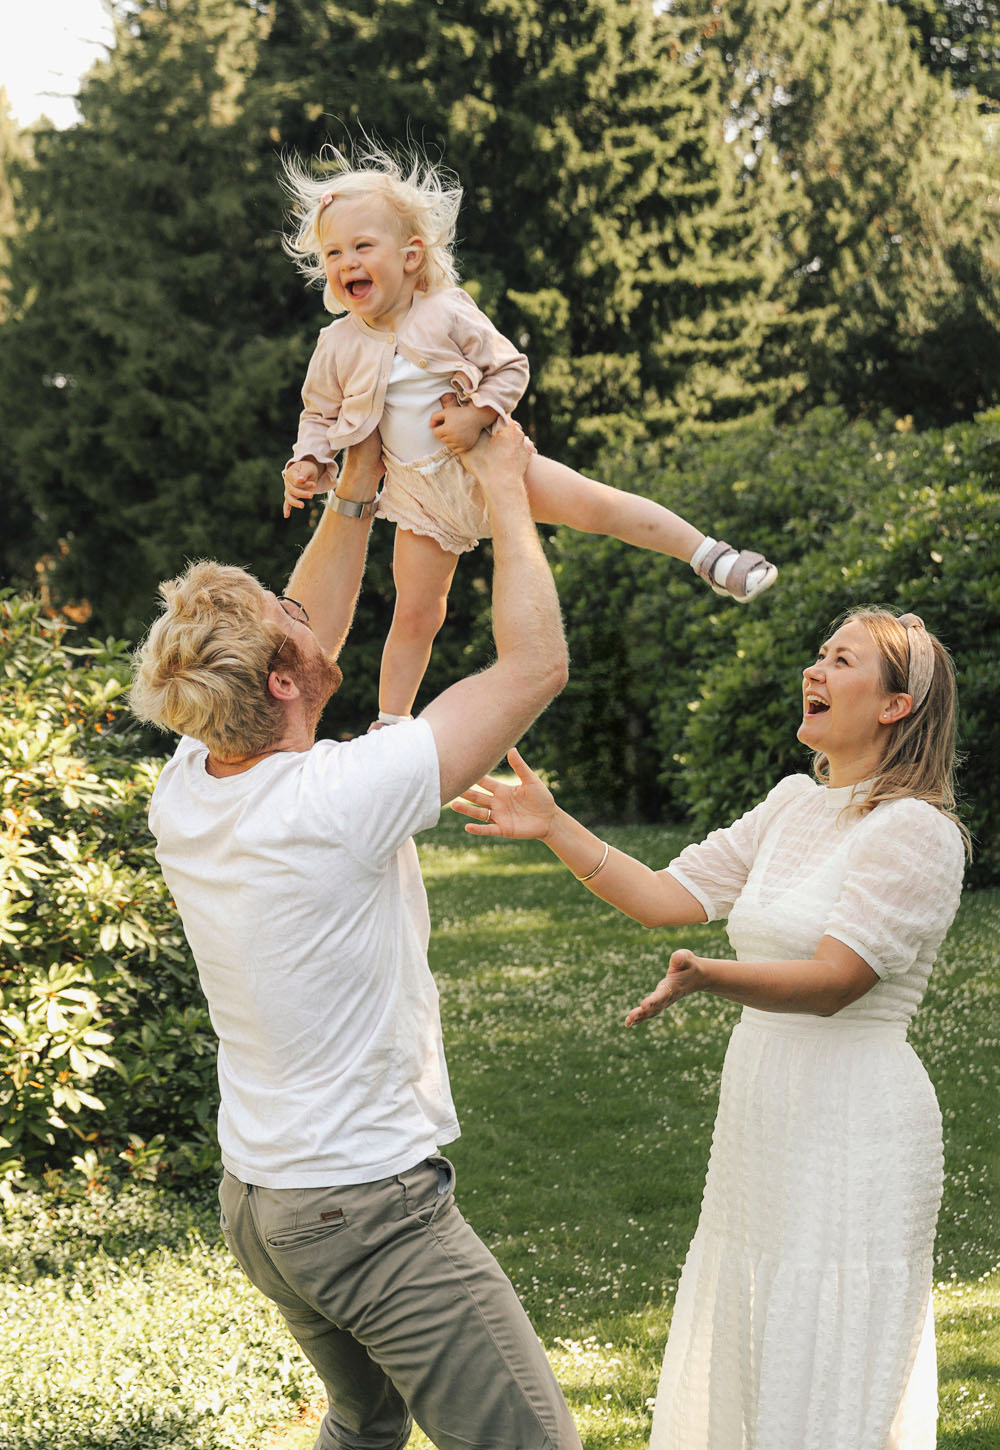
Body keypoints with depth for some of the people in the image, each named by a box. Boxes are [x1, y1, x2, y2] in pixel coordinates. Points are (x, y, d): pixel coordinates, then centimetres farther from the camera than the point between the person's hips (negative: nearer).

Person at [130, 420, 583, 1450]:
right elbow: (536, 663, -19)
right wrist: (504, 493, -7)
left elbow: (298, 649, 16)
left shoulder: (183, 795, -3)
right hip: (370, 1209, -9)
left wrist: (354, 498, 16)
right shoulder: (340, 801, -25)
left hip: (254, 1199, 9)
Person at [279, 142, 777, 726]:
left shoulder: (445, 314, -13)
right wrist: (308, 463, -8)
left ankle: (709, 555, -5)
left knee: (593, 504, -14)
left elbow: (510, 367, -7)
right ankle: (390, 726, 16)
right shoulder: (338, 347, -6)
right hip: (422, 493, 2)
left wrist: (476, 415, -23)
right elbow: (320, 414, 10)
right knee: (415, 615, 4)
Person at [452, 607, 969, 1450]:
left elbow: (833, 981, -22)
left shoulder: (917, 832, -13)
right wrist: (556, 828, 2)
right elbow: (665, 897, 11)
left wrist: (708, 978, -38)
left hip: (855, 1139, -9)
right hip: (763, 1129, 9)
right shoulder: (795, 806, 12)